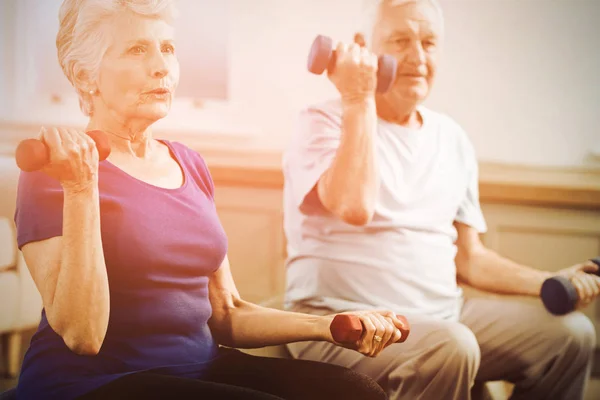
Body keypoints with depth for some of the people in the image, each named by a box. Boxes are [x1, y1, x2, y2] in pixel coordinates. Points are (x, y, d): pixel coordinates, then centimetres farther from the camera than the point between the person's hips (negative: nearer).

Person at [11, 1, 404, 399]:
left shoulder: (190, 164, 10)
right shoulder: (56, 169, -7)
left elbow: (226, 313, 13)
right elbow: (81, 335, -16)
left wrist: (327, 326, -2)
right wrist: (81, 187, -20)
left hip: (202, 366, 5)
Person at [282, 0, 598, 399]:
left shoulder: (453, 139, 13)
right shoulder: (325, 122, -5)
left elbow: (468, 257, 17)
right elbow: (355, 208, -26)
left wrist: (548, 282, 2)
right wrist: (358, 99, -19)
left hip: (444, 314, 7)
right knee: (451, 347, -33)